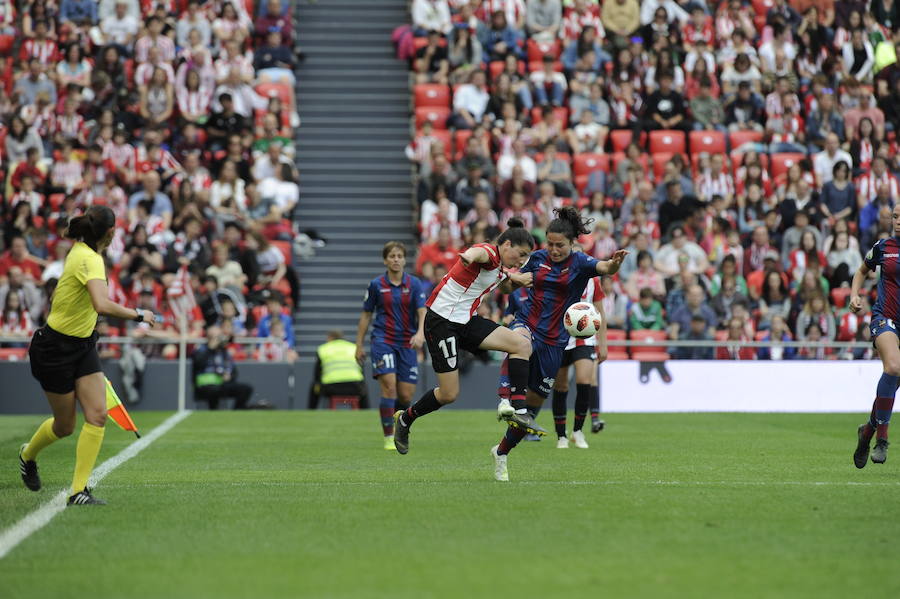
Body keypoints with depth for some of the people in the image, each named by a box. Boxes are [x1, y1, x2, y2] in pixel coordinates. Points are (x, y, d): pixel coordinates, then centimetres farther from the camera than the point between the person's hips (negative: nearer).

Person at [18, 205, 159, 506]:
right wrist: (138, 315, -31)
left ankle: (79, 491, -6)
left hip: (83, 345, 8)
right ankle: (28, 455, 41)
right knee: (65, 426, 8)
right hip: (55, 348, -8)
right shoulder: (90, 261, -27)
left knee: (97, 415, -7)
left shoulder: (82, 250, 1)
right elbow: (103, 305, -44)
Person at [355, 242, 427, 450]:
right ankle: (388, 438, -13)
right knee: (389, 386, -18)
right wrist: (359, 345, 9)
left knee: (406, 395, 1)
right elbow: (366, 315, 10)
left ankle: (397, 425, 31)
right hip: (382, 341, -2)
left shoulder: (414, 284, 2)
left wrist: (420, 333, -27)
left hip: (407, 343, 2)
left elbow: (423, 312, -7)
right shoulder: (376, 285, 2)